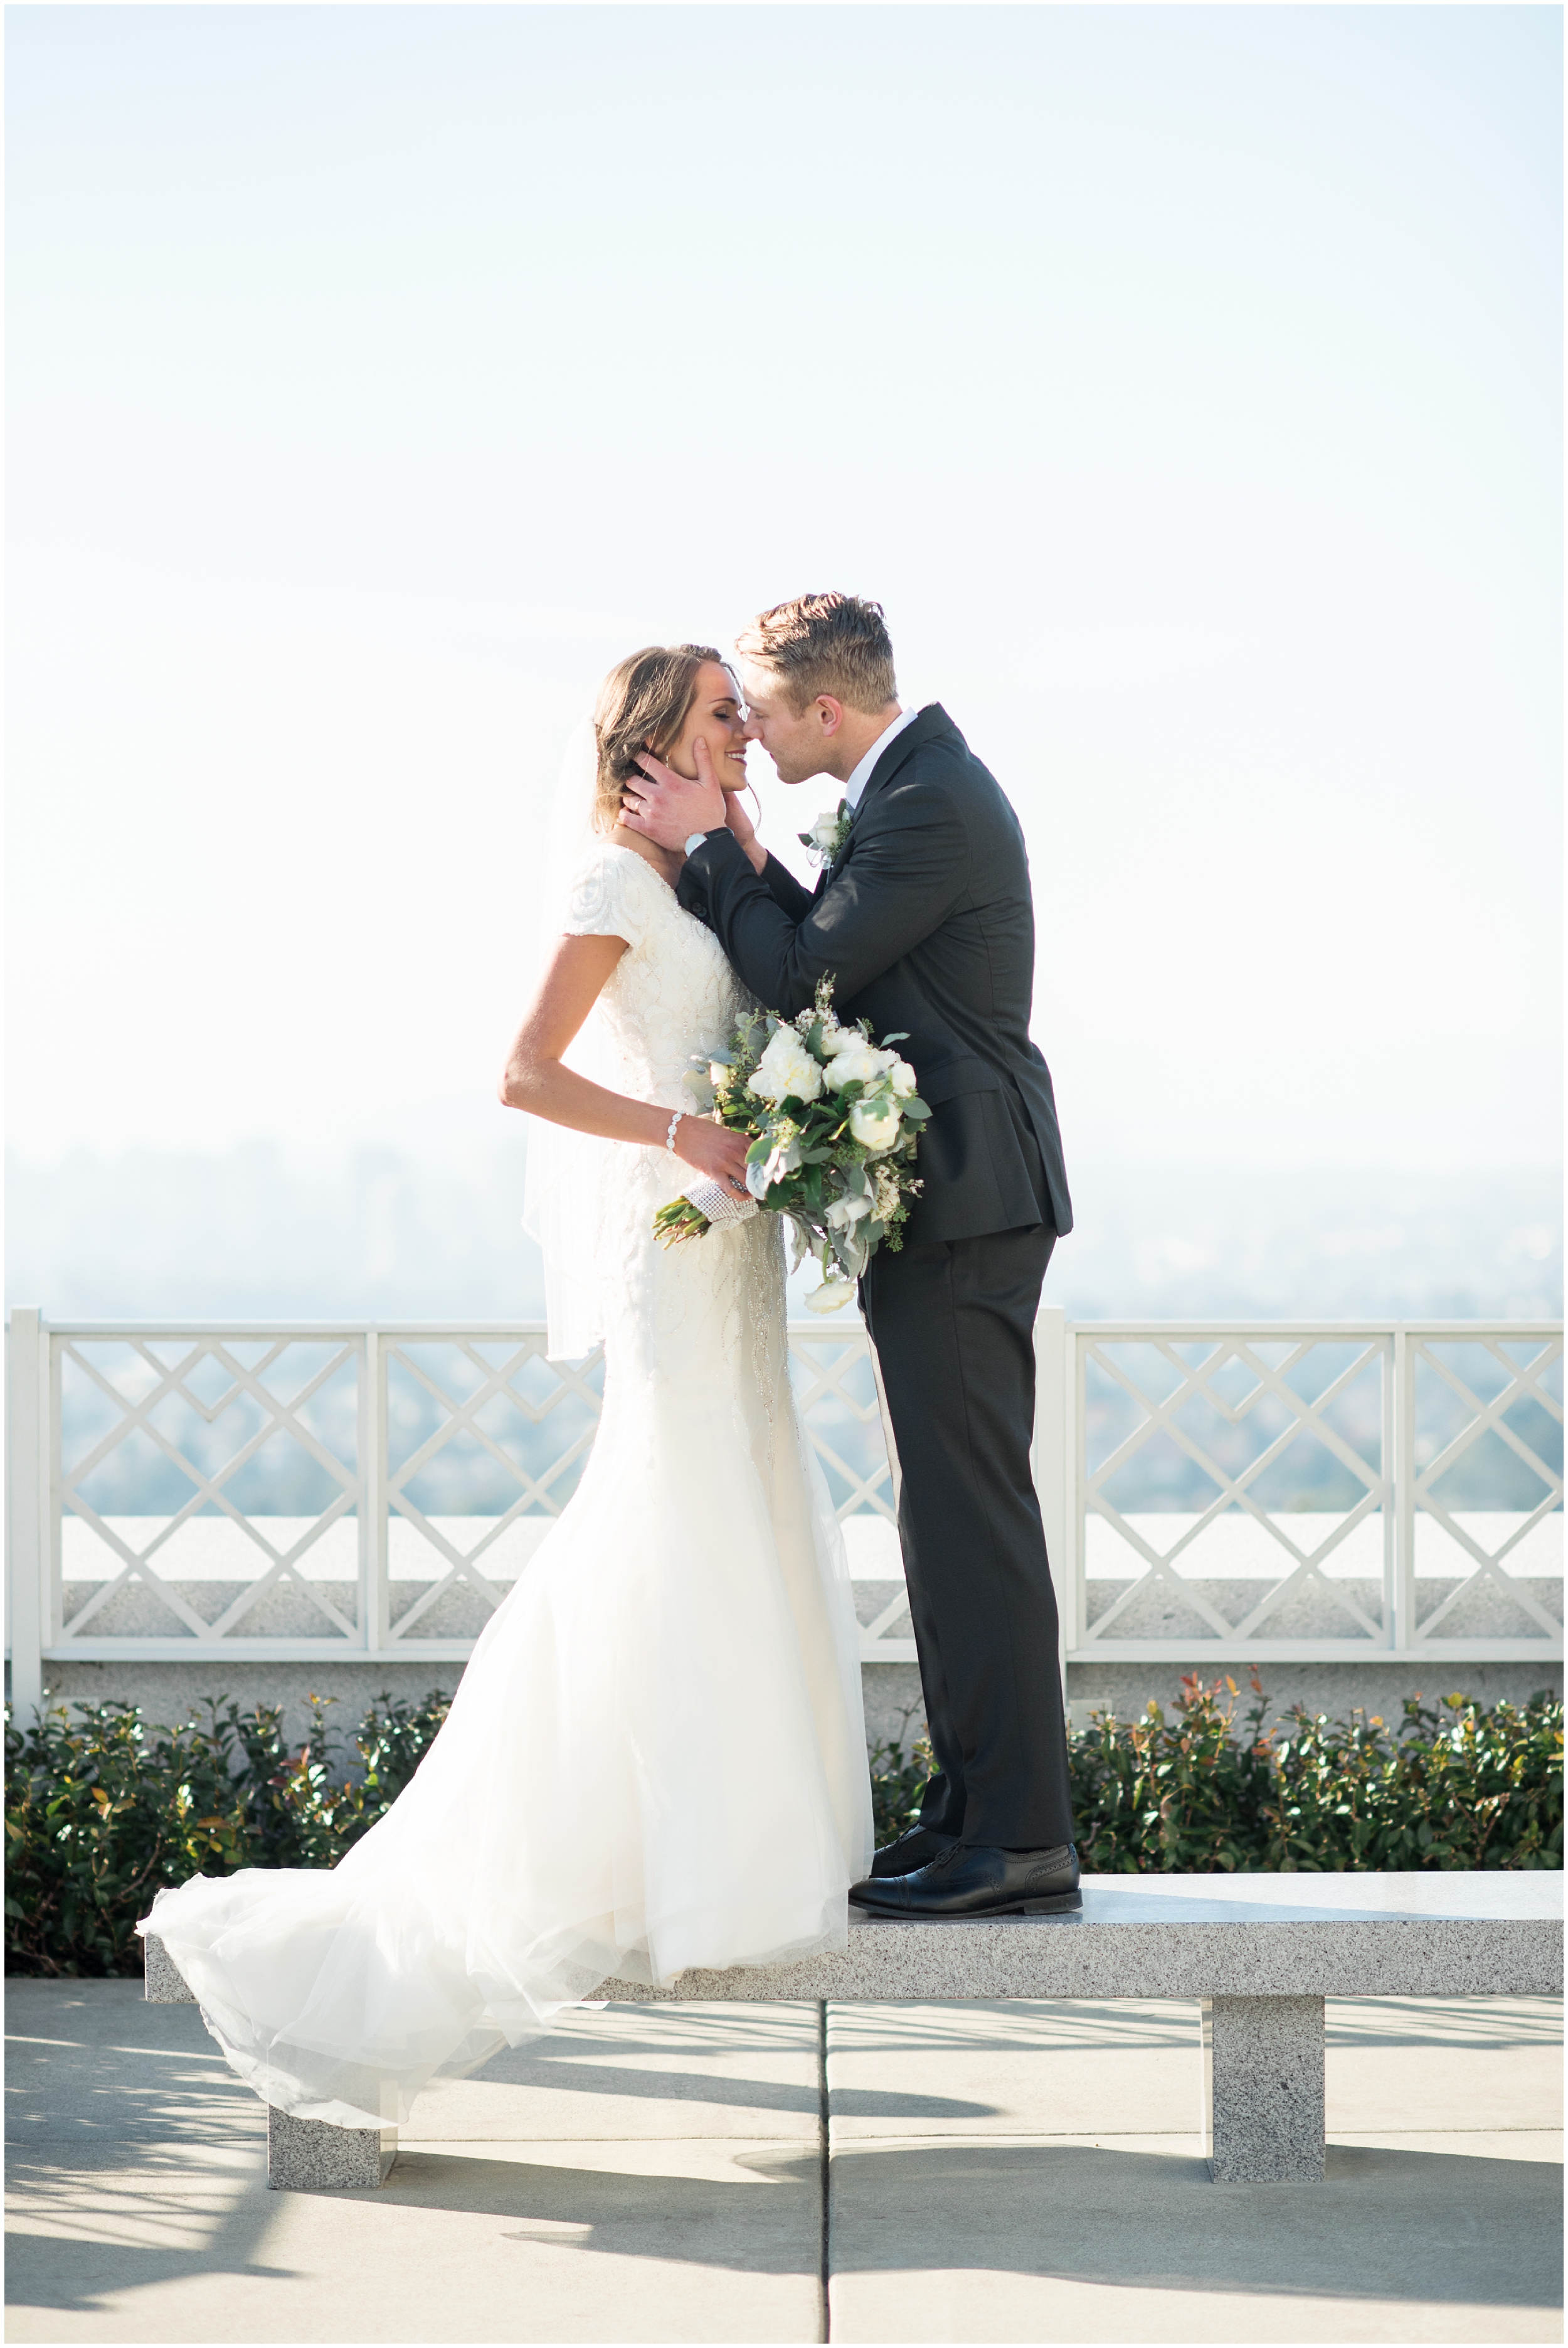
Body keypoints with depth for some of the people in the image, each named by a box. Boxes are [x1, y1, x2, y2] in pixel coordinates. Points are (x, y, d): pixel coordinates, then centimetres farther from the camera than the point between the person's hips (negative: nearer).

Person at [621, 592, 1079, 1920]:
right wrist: (745, 859, 4)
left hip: (959, 1207, -11)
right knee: (954, 1516, 13)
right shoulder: (919, 782, 16)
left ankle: (1019, 1840, -6)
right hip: (949, 1200, 11)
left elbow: (799, 979, -16)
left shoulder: (927, 807, -17)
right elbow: (835, 961, 16)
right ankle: (977, 1814, 18)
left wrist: (707, 848, -6)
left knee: (973, 1517, -9)